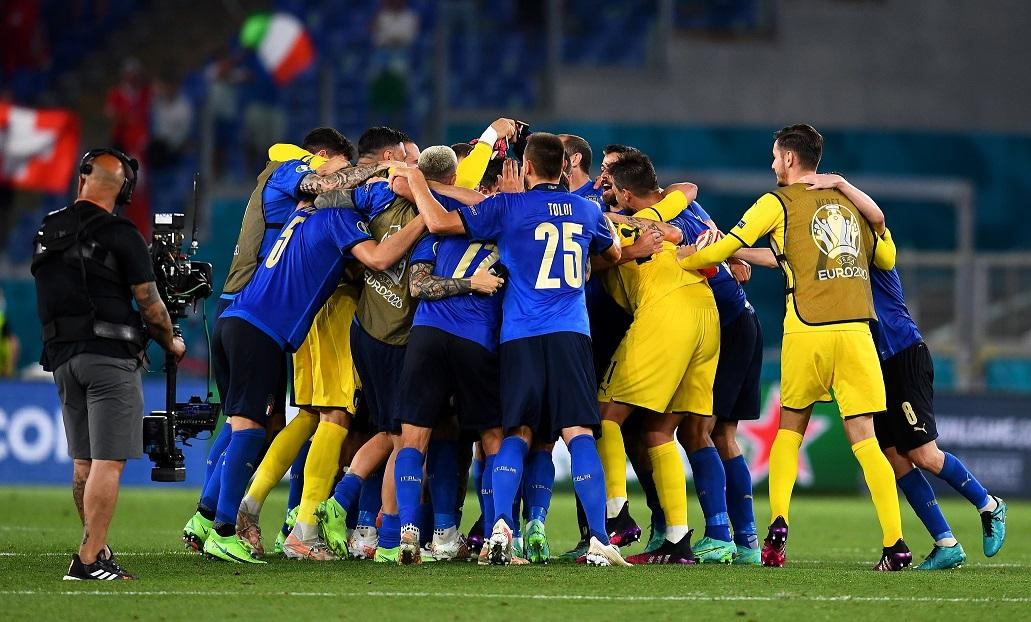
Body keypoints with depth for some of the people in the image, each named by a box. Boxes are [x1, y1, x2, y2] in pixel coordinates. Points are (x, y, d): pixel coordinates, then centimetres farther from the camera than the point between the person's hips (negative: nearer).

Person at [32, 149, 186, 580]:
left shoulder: (47, 231, 10)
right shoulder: (120, 235, -9)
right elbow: (149, 305, -6)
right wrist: (171, 344, 11)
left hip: (62, 357, 6)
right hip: (110, 355, -6)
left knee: (83, 462, 14)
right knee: (108, 461, -8)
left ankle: (96, 549, 20)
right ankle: (90, 558, -15)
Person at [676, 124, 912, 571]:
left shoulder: (778, 203, 4)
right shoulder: (848, 200, 16)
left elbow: (723, 249, 3)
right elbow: (886, 258, 22)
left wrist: (683, 260, 21)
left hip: (806, 330, -2)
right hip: (855, 328, 2)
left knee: (791, 425, 17)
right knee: (864, 438, 0)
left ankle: (778, 524, 2)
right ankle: (895, 542, -11)